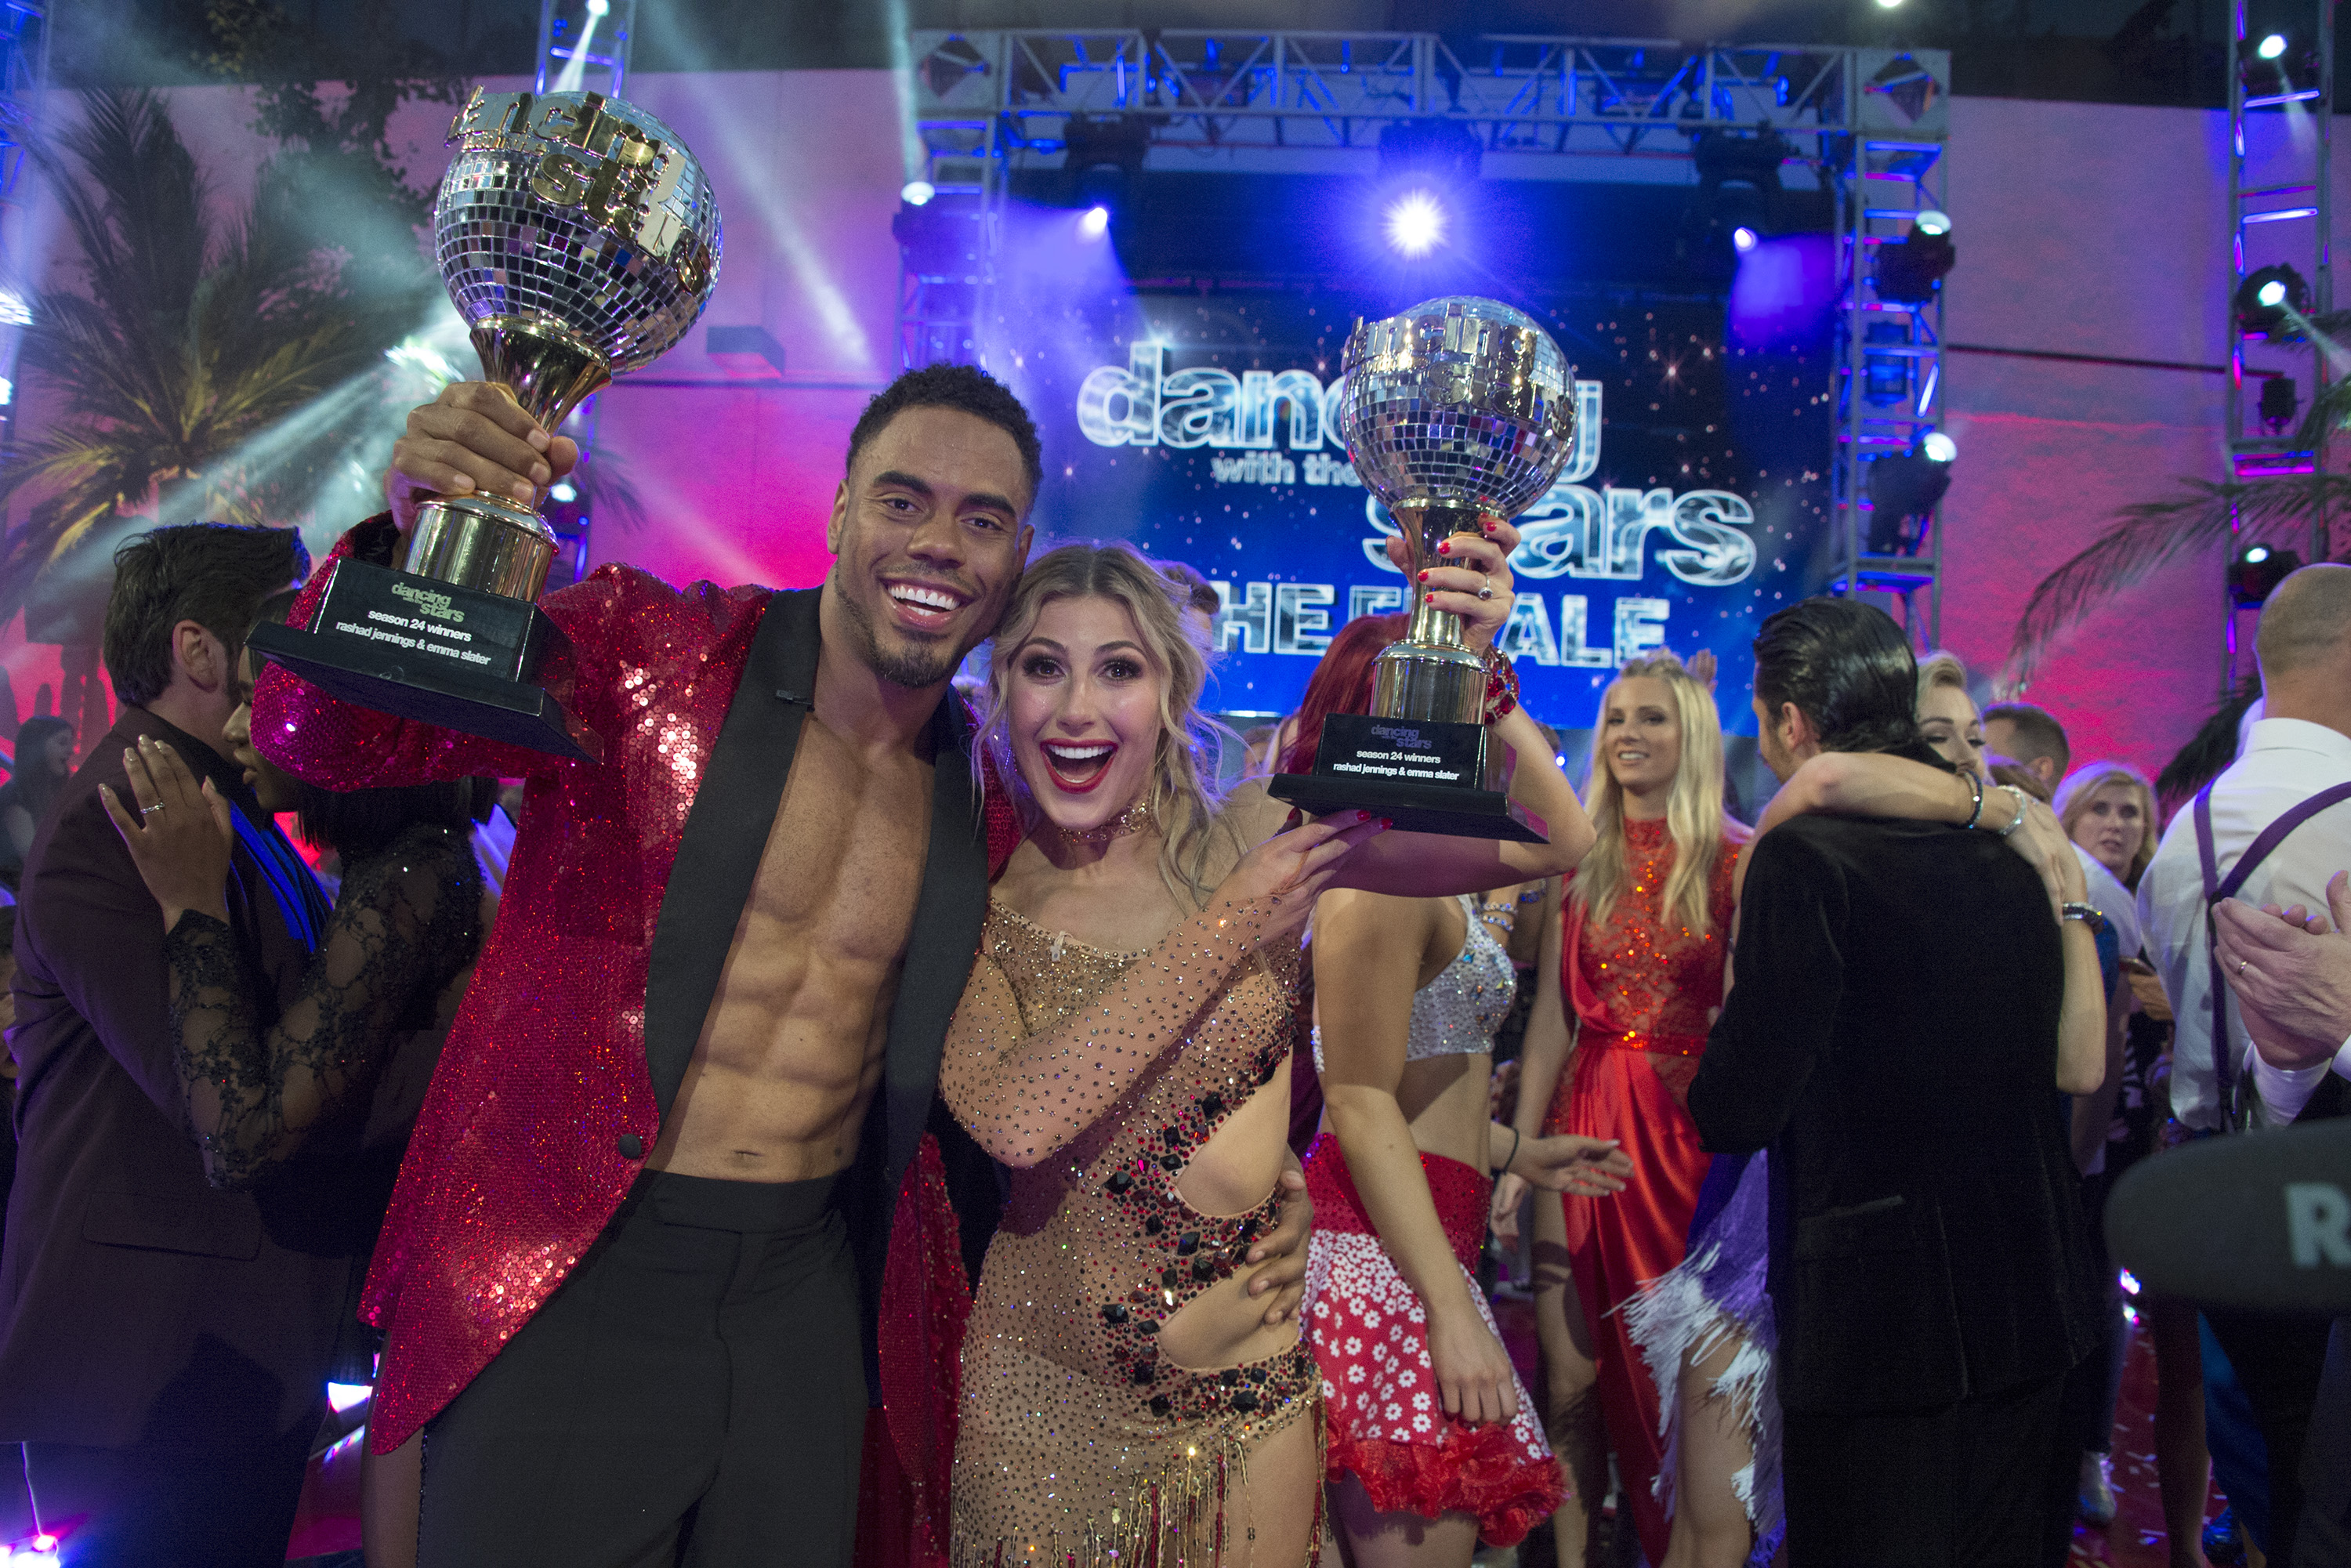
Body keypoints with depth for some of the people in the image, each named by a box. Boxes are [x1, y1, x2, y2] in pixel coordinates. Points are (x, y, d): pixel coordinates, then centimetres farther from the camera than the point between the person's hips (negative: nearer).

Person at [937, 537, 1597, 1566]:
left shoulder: (1248, 841, -6)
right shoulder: (982, 901, -8)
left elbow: (1549, 845, -12)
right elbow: (1015, 1120, -26)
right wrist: (1228, 929, -22)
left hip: (1248, 1391, 1)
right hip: (1046, 1393, -1)